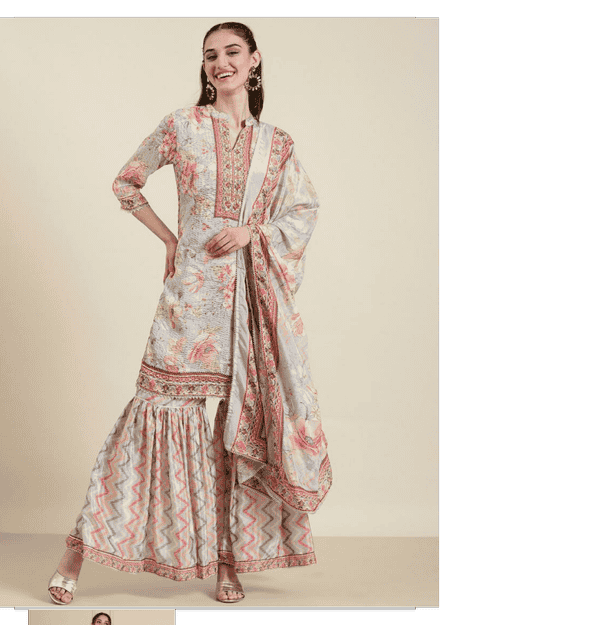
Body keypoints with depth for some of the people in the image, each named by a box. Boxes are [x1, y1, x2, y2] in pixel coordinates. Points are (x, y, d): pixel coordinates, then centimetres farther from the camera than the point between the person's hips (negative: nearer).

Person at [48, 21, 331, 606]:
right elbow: (127, 182, 14)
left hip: (255, 291, 3)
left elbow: (305, 209, 13)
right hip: (192, 288, -2)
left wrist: (251, 231, -4)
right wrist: (169, 239, 7)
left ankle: (229, 556, 13)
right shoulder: (181, 126, 6)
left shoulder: (275, 143, 11)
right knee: (160, 400, -7)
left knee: (245, 415, 2)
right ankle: (81, 543, 3)